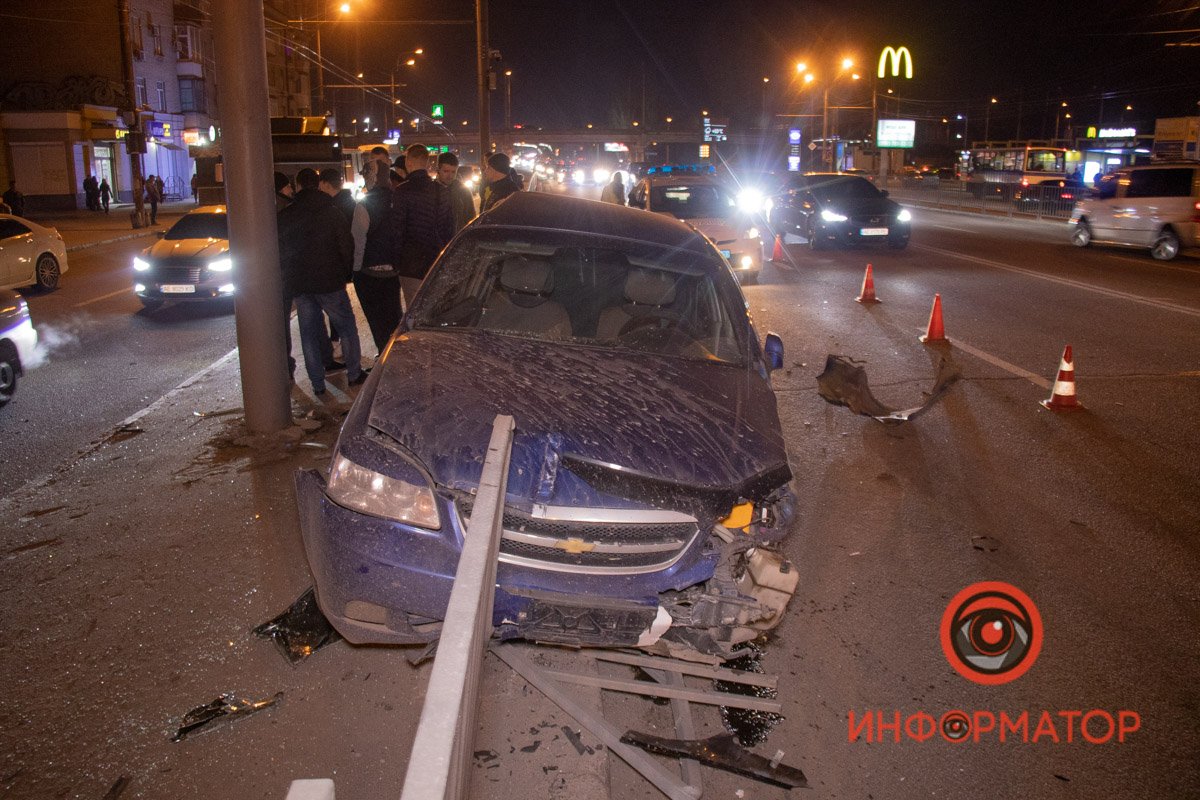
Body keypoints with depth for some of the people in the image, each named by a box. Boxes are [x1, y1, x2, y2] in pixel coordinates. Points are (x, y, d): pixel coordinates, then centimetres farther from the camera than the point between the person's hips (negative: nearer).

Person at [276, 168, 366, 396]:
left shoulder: (284, 216, 3)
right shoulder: (331, 212, -3)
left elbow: (278, 250, 6)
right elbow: (346, 246, -4)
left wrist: (289, 275, 15)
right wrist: (344, 272, 9)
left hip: (298, 283, 3)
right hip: (329, 281, -2)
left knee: (309, 333, 8)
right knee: (346, 326, 10)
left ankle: (317, 383, 9)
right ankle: (354, 373, 10)